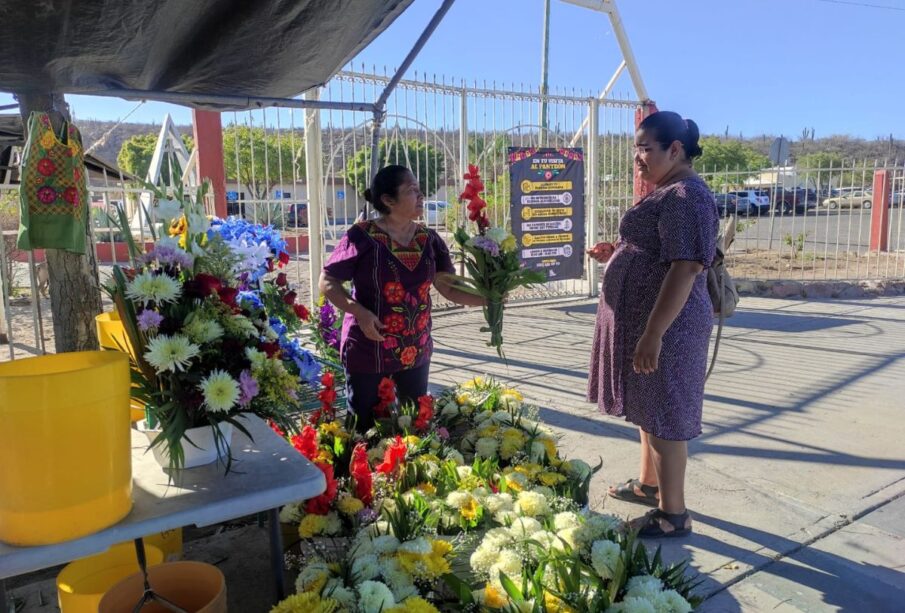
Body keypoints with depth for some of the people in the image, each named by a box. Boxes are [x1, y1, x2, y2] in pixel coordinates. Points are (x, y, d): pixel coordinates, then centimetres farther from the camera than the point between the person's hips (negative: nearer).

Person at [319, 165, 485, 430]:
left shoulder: (429, 239, 3)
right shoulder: (362, 237, -13)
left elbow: (450, 287, 2)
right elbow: (327, 281, -8)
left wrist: (487, 298, -13)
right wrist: (358, 311, -22)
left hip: (416, 351, 5)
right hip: (368, 350, -5)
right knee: (365, 427, 8)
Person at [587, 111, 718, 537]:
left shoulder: (686, 197, -18)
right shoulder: (666, 193, 15)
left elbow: (685, 267, -25)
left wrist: (654, 334, -27)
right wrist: (616, 253, 11)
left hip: (666, 325, -10)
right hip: (644, 320, 10)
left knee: (664, 415, 0)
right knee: (648, 409, 20)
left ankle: (673, 514, 14)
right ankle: (648, 483, 37)